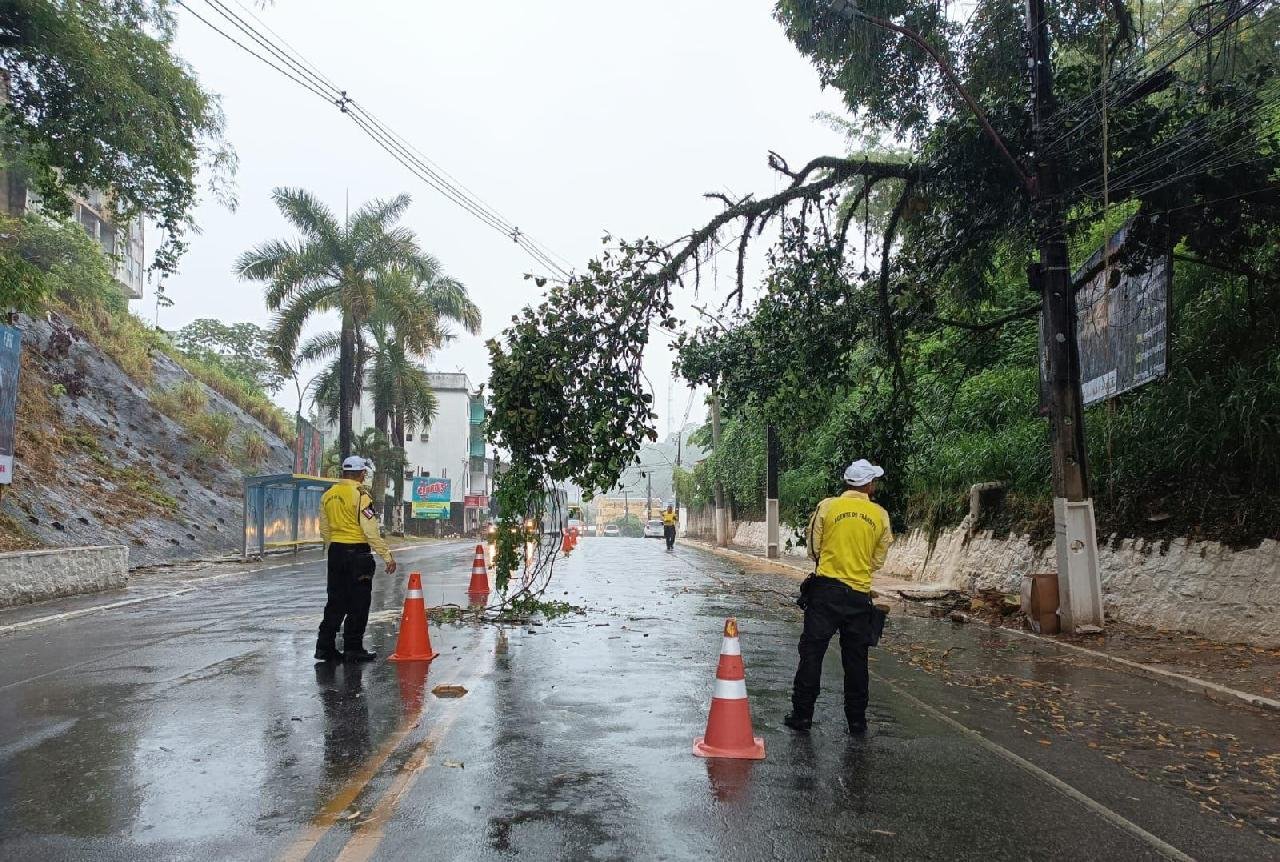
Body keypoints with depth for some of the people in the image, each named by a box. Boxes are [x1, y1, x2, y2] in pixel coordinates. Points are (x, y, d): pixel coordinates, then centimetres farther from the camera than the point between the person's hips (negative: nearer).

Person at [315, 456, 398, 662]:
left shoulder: (328, 495, 9)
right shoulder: (360, 494, -13)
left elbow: (324, 530, 15)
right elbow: (371, 530, -17)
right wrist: (387, 556, -14)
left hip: (335, 552, 7)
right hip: (357, 552, -7)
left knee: (336, 601, 14)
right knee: (358, 603, 2)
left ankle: (325, 646, 17)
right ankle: (353, 649, 6)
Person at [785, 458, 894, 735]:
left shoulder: (827, 506, -3)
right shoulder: (881, 516, 3)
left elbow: (813, 549, 4)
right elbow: (878, 560, 9)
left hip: (826, 589, -2)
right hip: (860, 595, 2)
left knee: (812, 652, 4)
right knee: (856, 659, 12)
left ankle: (802, 715, 6)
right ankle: (857, 720, 19)